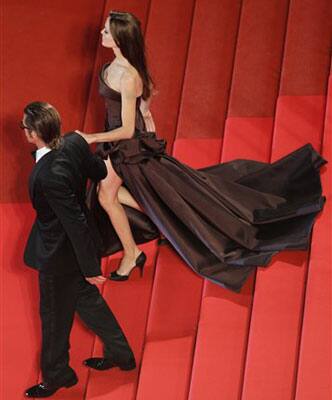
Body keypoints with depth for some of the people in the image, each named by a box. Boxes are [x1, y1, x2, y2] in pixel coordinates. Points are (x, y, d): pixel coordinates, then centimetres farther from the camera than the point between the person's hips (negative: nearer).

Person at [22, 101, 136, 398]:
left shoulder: (49, 176, -39)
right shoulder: (75, 143, -16)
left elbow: (76, 222, -31)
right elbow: (100, 172, 4)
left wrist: (90, 267, -20)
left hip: (59, 256, -8)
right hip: (73, 242, 8)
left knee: (55, 317, 17)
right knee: (86, 298, 29)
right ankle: (120, 354, 46)